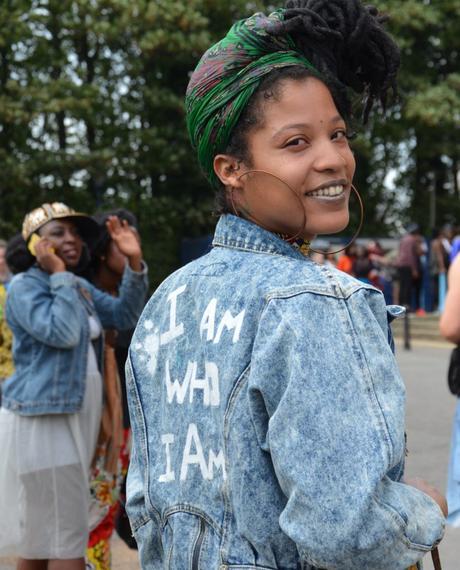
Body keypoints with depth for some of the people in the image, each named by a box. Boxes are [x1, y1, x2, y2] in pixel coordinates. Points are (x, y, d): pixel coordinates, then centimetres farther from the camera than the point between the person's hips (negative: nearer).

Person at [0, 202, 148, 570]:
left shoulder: (81, 287, 18)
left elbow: (125, 316, 10)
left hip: (71, 417, 9)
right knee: (66, 533, -10)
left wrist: (134, 263, -1)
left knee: (38, 530, 12)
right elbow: (63, 333, -21)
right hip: (41, 418, -8)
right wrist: (59, 275, -15)